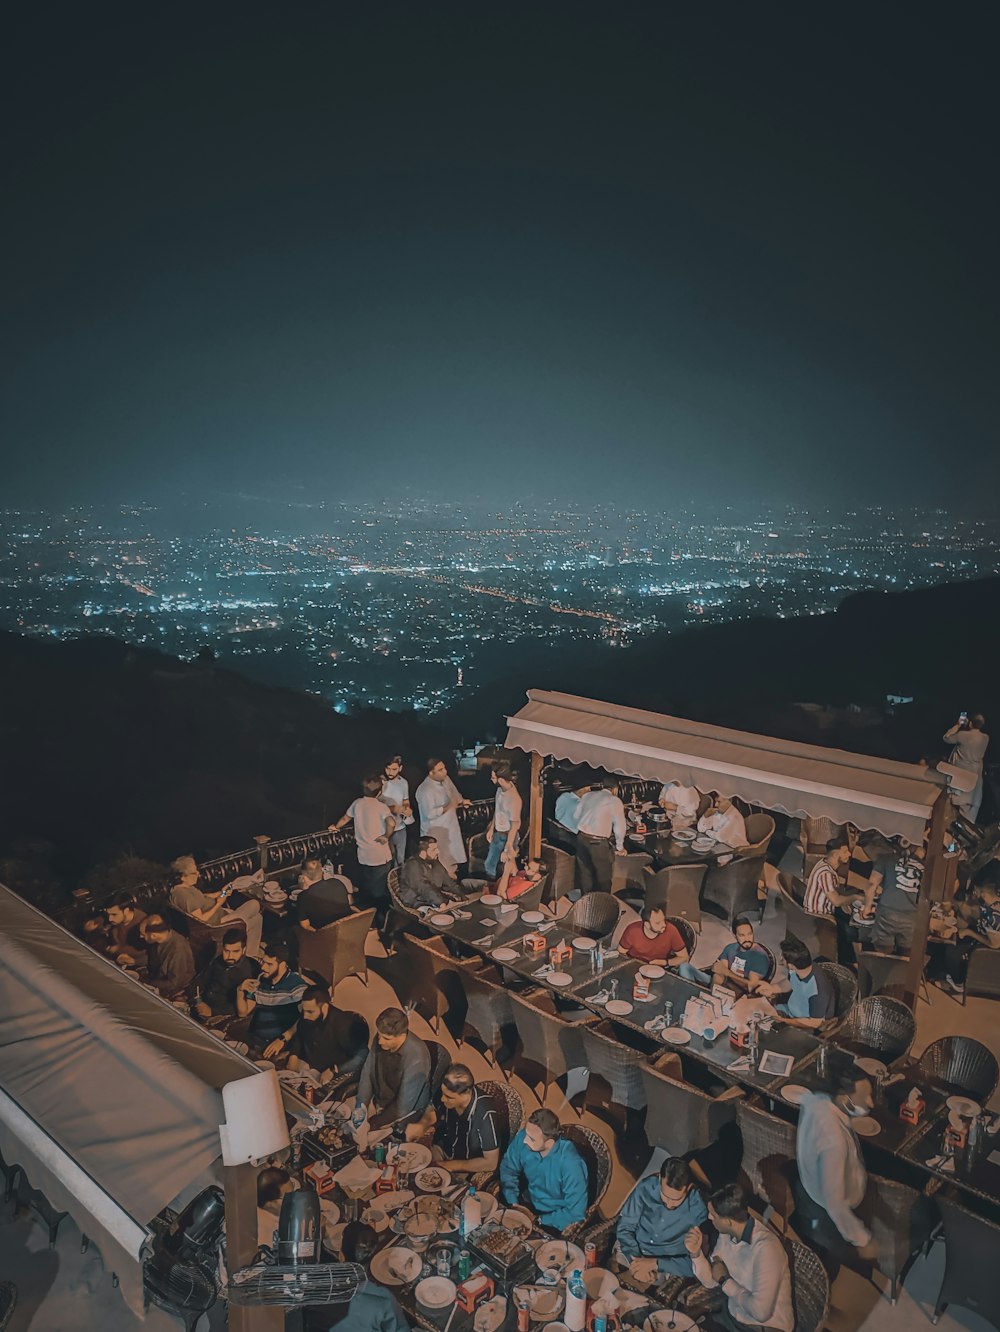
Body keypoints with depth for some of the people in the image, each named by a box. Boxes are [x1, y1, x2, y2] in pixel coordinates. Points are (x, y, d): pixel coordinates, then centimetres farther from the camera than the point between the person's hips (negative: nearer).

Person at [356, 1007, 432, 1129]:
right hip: (379, 1098, 6)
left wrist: (372, 1124, -20)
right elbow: (367, 1073, -5)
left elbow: (403, 1105, -26)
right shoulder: (380, 1039, -18)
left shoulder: (416, 1057, -34)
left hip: (407, 1110, -6)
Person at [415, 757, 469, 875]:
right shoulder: (425, 790, -26)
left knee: (451, 863, 22)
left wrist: (461, 801, -5)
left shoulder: (446, 779, 0)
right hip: (435, 834, -8)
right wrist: (448, 807, -28)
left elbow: (456, 795, 15)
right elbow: (430, 813, -30)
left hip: (450, 829, 8)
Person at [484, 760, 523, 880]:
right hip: (497, 833, 8)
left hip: (508, 836, -8)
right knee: (489, 864, 24)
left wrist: (507, 849, -21)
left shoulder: (514, 798, -33)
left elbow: (514, 826, -26)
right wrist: (491, 828, 15)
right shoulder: (500, 788, -9)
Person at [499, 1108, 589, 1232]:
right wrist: (513, 1203, -12)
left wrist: (539, 1220, -19)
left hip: (554, 1222, -5)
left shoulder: (570, 1163, -33)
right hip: (530, 1207, 5)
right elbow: (508, 1170, 0)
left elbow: (575, 1213, -25)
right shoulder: (522, 1139, -19)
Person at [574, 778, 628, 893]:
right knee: (604, 876, 10)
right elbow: (620, 826, -2)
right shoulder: (615, 801, -3)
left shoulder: (588, 795, 12)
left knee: (585, 873, 18)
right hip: (598, 842, -5)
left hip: (581, 837, 6)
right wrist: (619, 848, 10)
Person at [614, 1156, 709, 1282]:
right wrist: (635, 1260, -26)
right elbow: (625, 1228, -9)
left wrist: (655, 1263, -29)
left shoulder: (698, 1210, -24)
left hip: (666, 1266, -1)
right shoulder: (646, 1187, -19)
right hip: (633, 1252, 1)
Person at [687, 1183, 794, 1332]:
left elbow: (761, 1312, -31)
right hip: (731, 1315, 6)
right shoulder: (727, 1233, -6)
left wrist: (725, 1280, -17)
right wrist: (696, 1253, -16)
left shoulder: (765, 1248, -29)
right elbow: (711, 1282, 3)